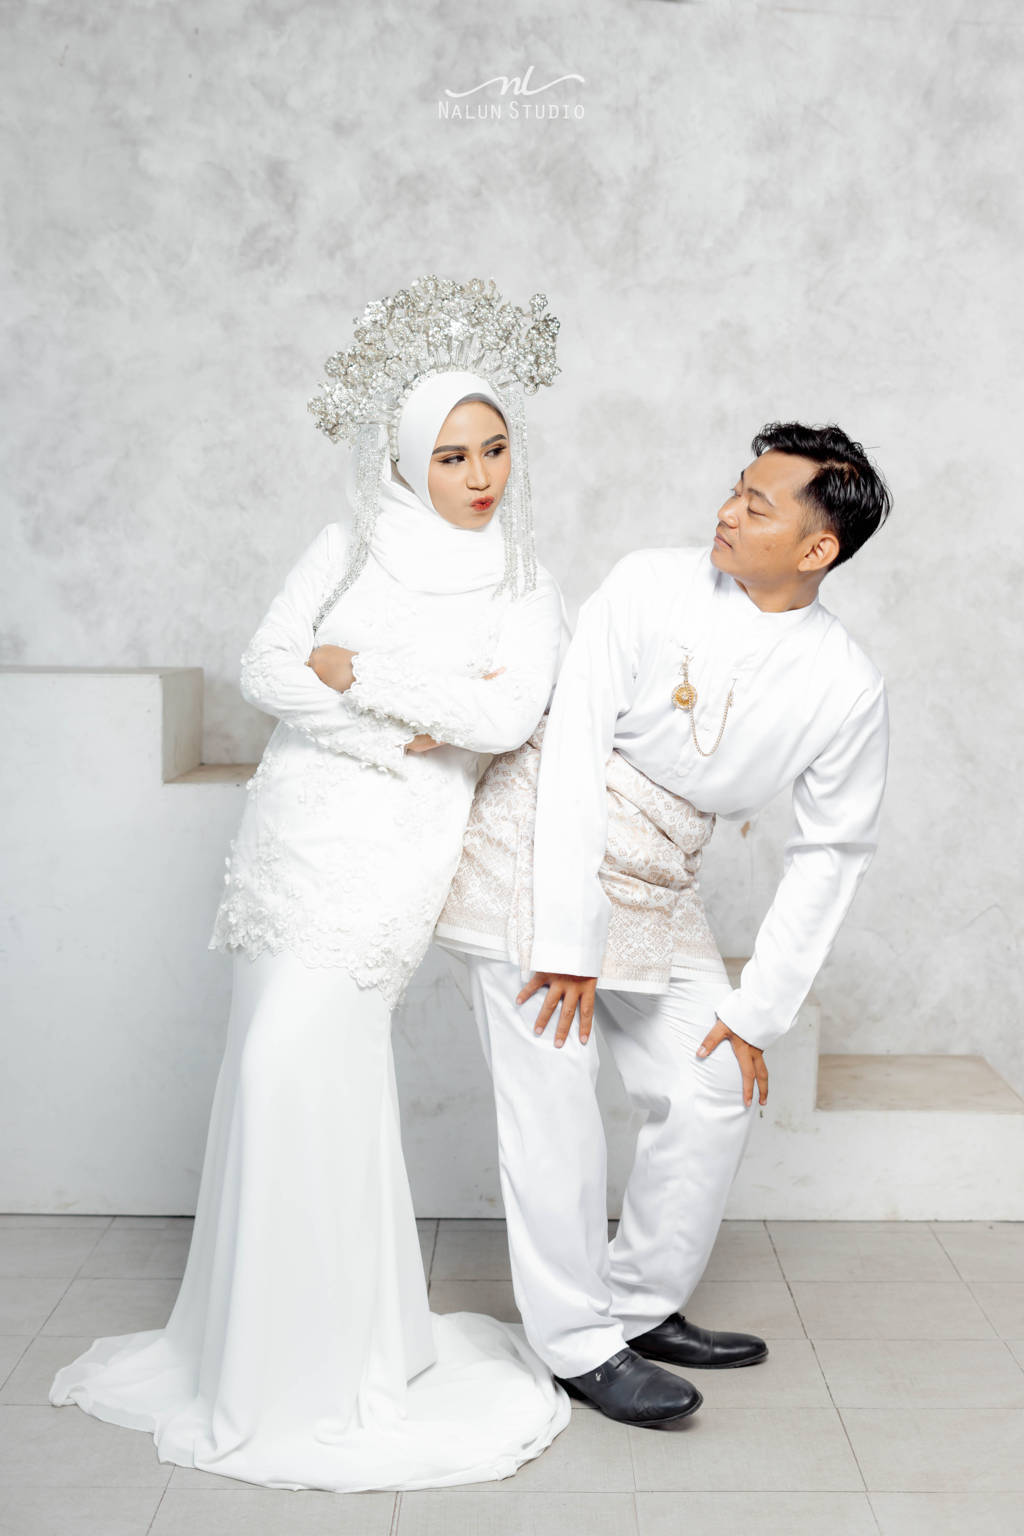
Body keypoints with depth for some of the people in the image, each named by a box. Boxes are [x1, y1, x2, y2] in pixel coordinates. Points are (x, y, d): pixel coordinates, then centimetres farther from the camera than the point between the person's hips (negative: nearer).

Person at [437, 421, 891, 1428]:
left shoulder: (846, 688, -9)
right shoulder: (650, 588, -17)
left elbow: (830, 851, -1)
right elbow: (572, 752, -18)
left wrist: (757, 1010, -3)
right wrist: (567, 939, -21)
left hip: (654, 892, 4)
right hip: (538, 857, -3)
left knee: (716, 1092, 5)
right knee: (553, 1103, -4)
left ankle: (643, 1307, 26)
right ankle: (578, 1340, 12)